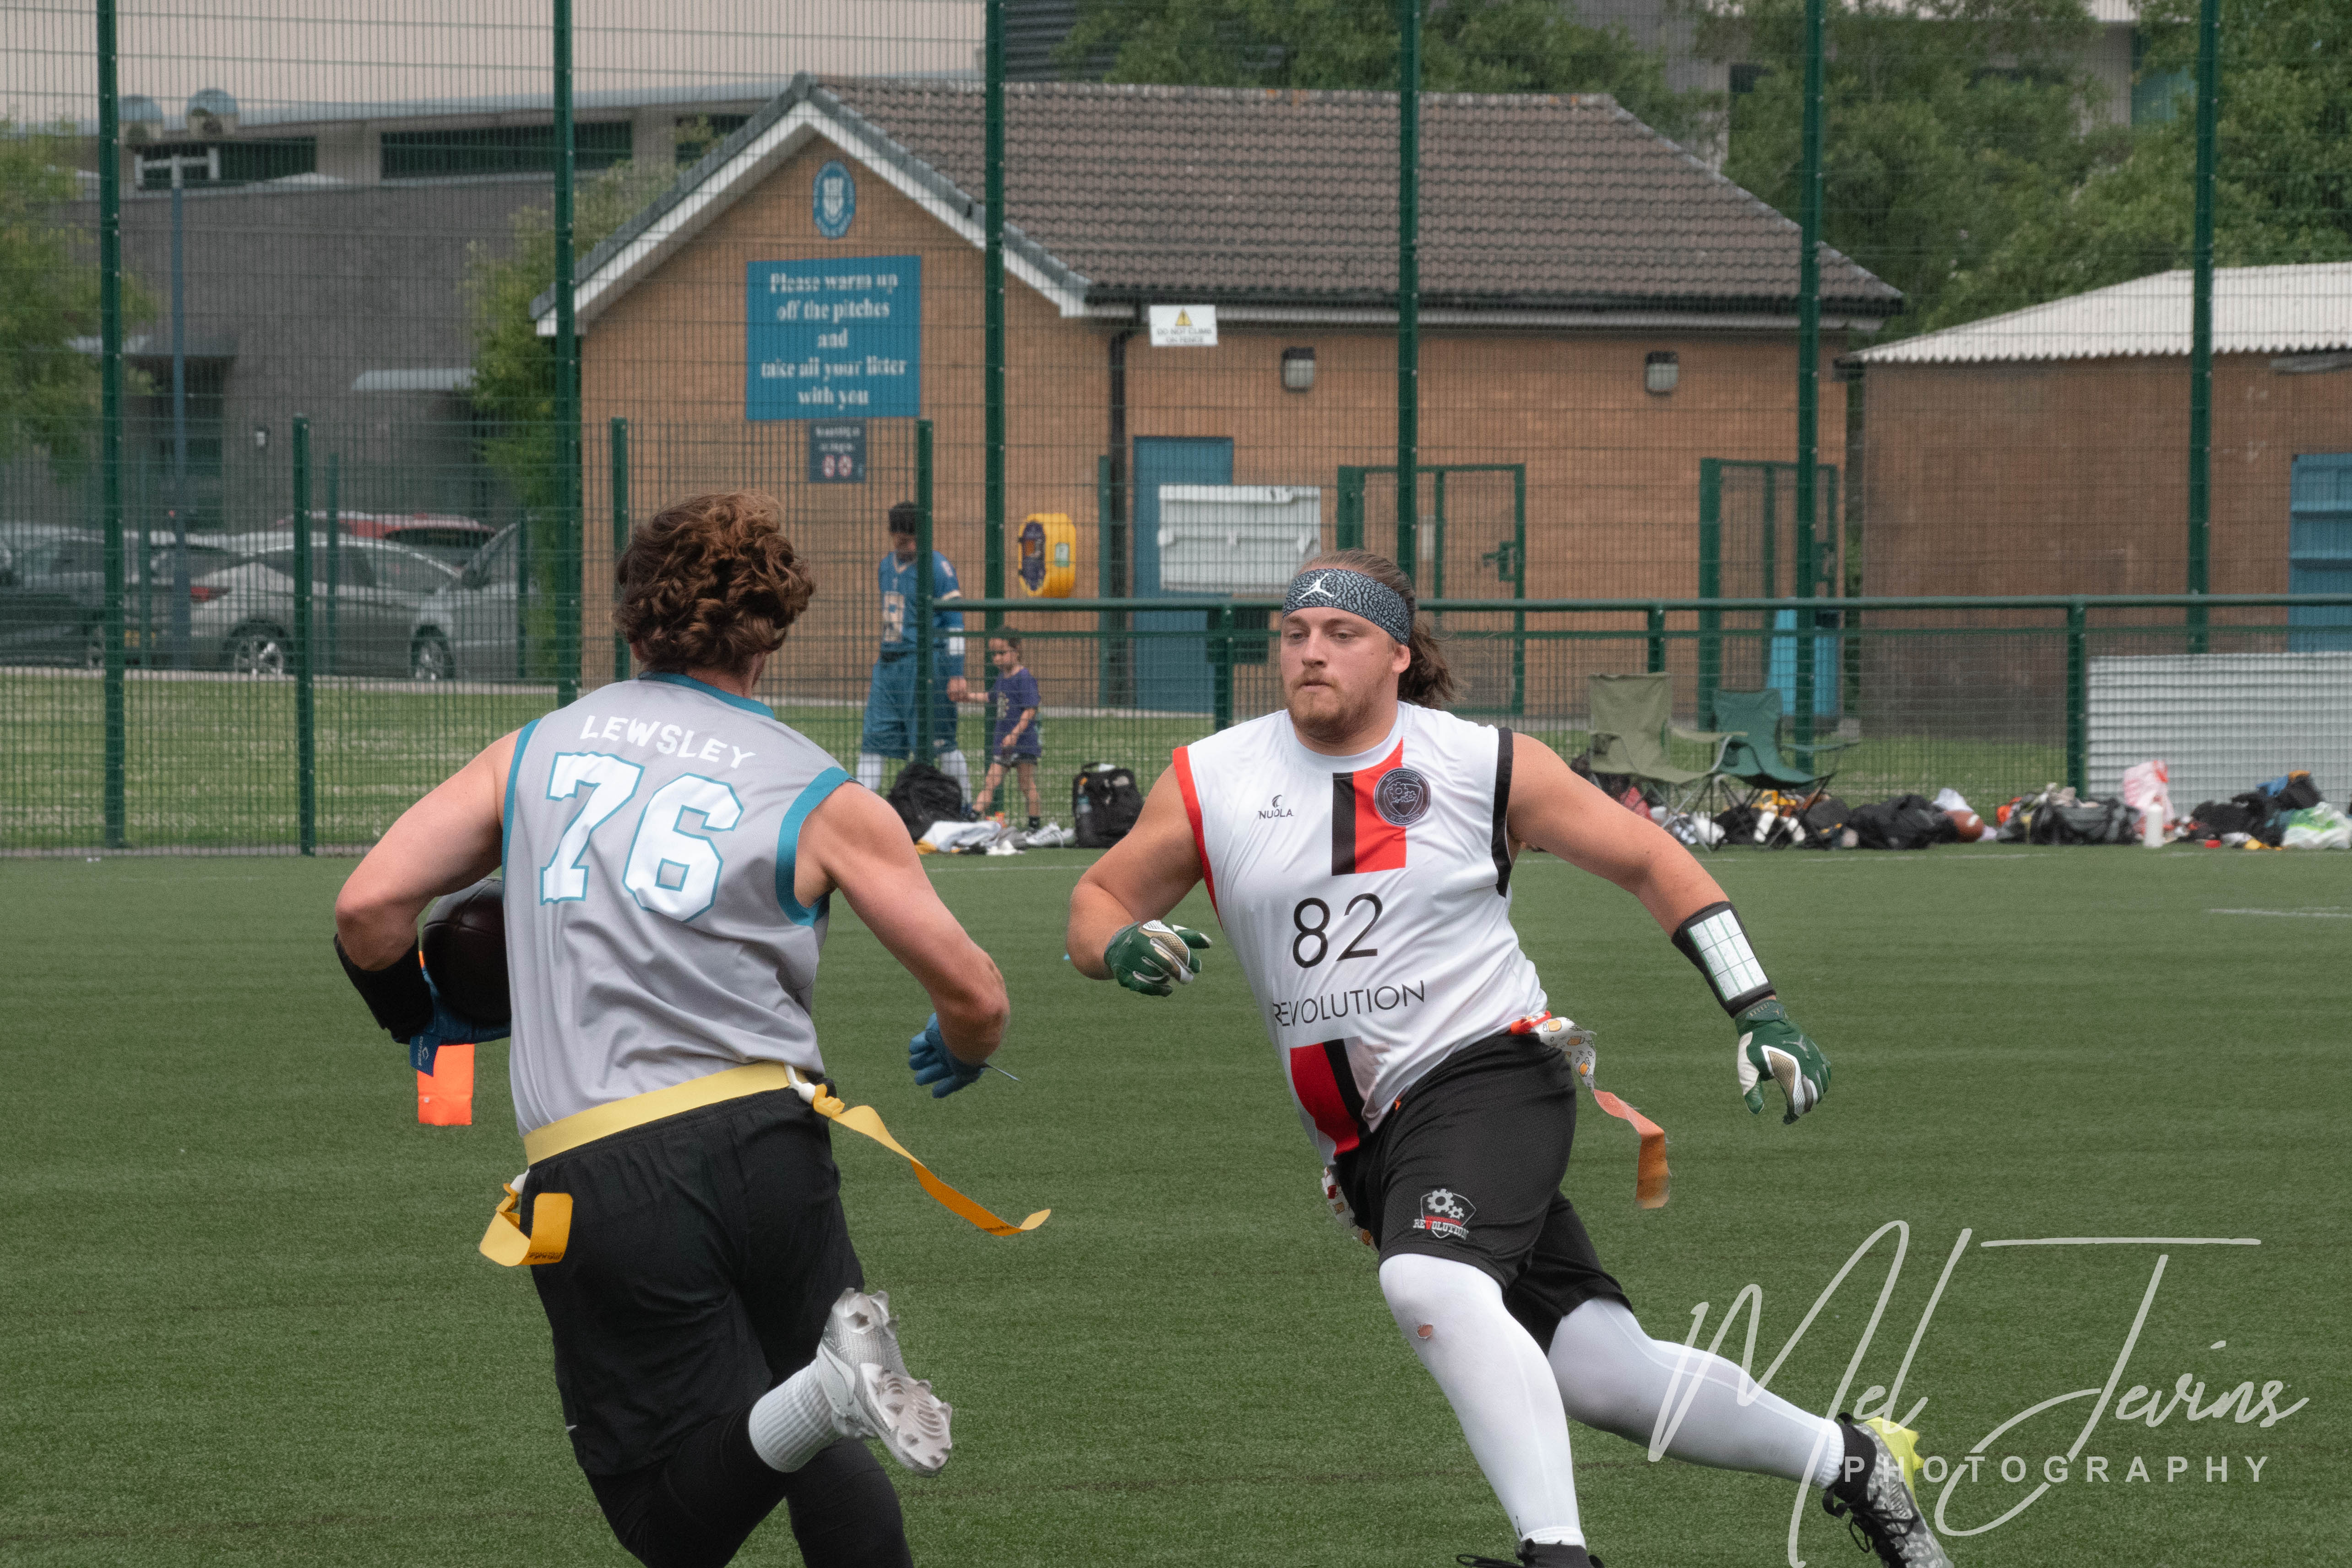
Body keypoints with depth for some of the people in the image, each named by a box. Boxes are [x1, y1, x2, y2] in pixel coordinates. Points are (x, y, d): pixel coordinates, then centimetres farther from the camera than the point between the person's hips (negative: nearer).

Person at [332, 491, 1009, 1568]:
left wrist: (416, 1019, 25)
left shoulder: (534, 752, 12)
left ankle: (824, 1394, -28)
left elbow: (369, 908, 3)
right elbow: (973, 994, 6)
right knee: (819, 1458, 22)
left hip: (594, 1179, -1)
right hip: (765, 1144, 1)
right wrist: (960, 1054, 31)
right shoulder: (822, 799, 7)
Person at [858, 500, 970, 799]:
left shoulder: (938, 567, -7)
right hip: (888, 663, 7)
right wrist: (877, 672, 22)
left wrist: (956, 673, -14)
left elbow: (955, 623, -8)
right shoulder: (887, 566, 15)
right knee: (872, 741, 2)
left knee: (940, 742, -5)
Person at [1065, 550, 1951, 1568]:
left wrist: (1759, 1016, -1)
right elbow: (1096, 902, 12)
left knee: (1430, 1285, -34)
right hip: (1367, 1142, 4)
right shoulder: (1209, 784, 4)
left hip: (1487, 1075, -4)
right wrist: (1121, 947, -14)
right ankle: (1847, 1462, 16)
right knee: (1605, 1377, -3)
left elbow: (1650, 862, 6)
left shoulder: (1484, 764, -2)